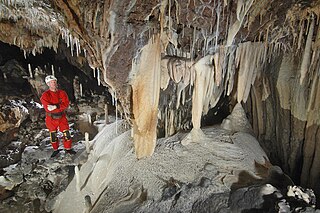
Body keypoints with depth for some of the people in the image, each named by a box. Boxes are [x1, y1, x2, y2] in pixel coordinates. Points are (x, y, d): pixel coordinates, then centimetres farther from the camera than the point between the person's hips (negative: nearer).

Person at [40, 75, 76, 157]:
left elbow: (66, 104, -14)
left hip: (62, 117, 1)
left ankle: (68, 148, 21)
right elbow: (47, 108, -20)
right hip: (51, 118, -1)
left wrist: (55, 106, -26)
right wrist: (60, 107, -22)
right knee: (53, 135, 13)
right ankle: (55, 150, 32)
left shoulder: (62, 93, -2)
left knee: (66, 133, 3)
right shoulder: (45, 95, -9)